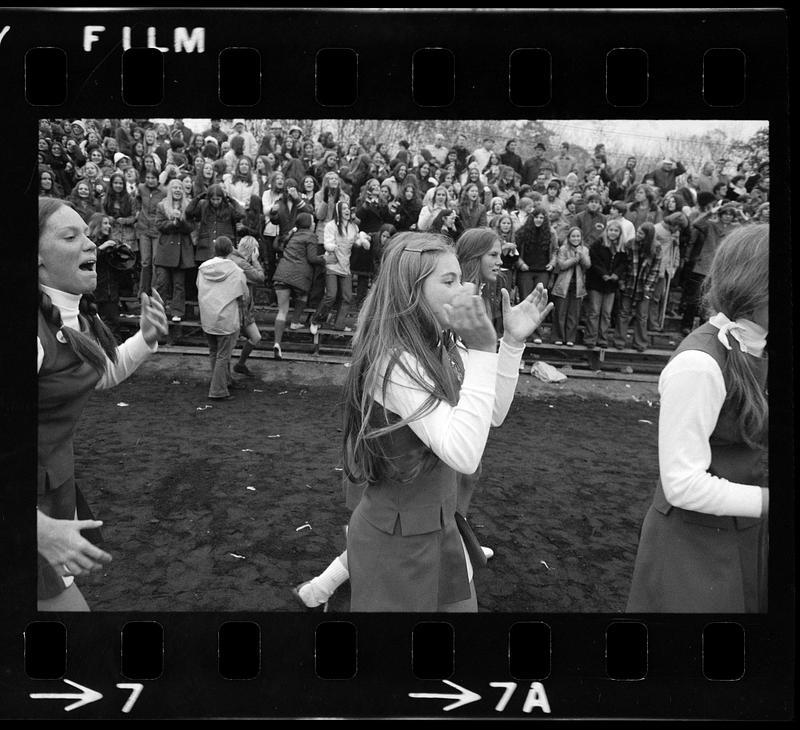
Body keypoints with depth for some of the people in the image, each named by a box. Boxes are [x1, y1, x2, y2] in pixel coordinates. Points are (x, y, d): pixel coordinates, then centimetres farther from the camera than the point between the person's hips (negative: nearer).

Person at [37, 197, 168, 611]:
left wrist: (146, 338, 1)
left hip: (56, 479, 9)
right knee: (63, 603, 3)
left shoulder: (73, 317, 2)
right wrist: (42, 530, -37)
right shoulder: (41, 328, -27)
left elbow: (103, 375, 20)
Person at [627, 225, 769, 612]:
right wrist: (765, 500, -21)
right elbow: (683, 485, -26)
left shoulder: (753, 350, 0)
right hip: (695, 543, -7)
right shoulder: (699, 365, -25)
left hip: (746, 535, 7)